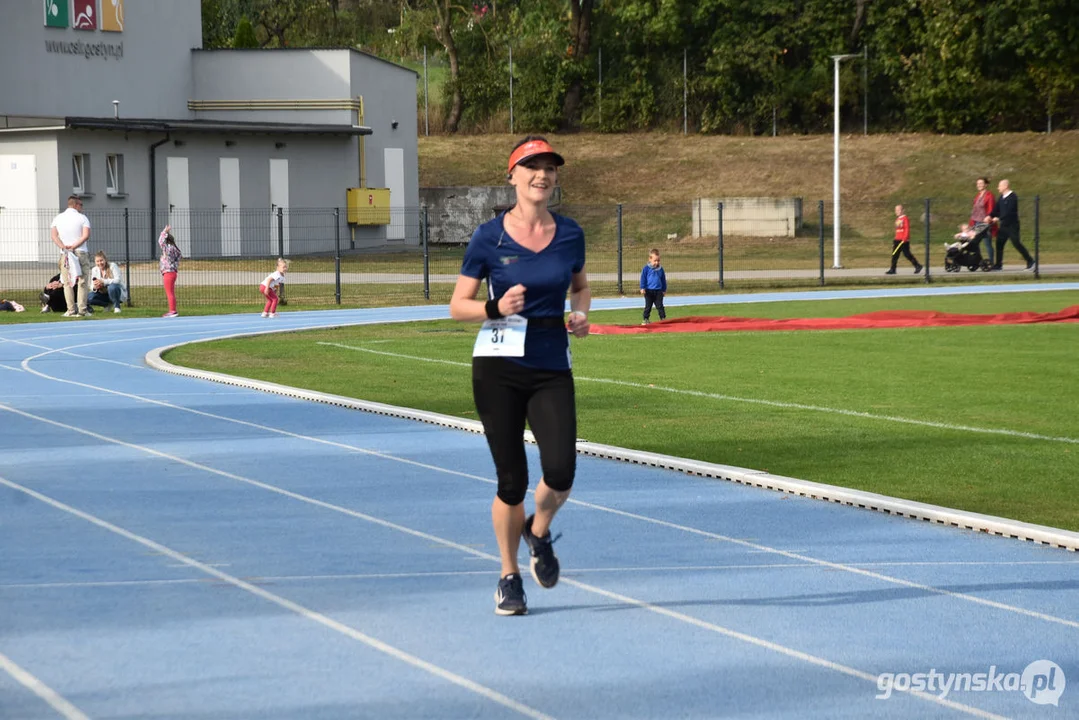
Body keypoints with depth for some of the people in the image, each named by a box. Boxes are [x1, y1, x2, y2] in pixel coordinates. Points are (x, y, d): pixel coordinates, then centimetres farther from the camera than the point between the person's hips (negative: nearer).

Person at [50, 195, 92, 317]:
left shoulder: (58, 218, 9)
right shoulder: (82, 218, 0)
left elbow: (53, 235, -3)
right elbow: (86, 235, -14)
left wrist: (64, 247, -11)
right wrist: (74, 246, -13)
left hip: (65, 254, 2)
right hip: (80, 253, -2)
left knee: (68, 283, 3)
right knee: (82, 283, 0)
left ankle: (71, 310, -3)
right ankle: (82, 310, -5)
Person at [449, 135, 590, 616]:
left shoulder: (569, 234, 5)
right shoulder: (489, 237, -3)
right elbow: (457, 307, 0)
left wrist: (581, 314, 2)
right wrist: (497, 309, -18)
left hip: (553, 367, 2)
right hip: (499, 364, -2)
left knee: (561, 472, -16)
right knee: (512, 481, -1)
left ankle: (539, 532, 18)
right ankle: (509, 577, 20)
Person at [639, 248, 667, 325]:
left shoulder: (660, 269, 6)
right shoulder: (646, 268, -5)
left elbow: (663, 280, 15)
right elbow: (643, 278, -5)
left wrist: (664, 290, 17)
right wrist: (642, 288, -11)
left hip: (658, 291, 2)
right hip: (649, 291, -2)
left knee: (660, 306, 3)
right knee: (648, 306, 5)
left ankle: (663, 318, 6)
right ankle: (646, 319, 12)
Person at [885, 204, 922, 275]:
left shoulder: (905, 218, -10)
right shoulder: (897, 219, 16)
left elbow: (907, 229, -16)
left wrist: (905, 238, -22)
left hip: (904, 240, -8)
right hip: (897, 240, 8)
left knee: (907, 254, -5)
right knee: (894, 255, 2)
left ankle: (918, 266, 7)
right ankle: (892, 270, 2)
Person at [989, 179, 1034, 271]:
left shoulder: (1013, 197, -14)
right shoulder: (1001, 198, 12)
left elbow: (1009, 211, -22)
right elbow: (997, 210, 13)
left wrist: (998, 218, -22)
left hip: (1012, 225, -8)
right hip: (1003, 225, 8)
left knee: (1016, 243, -8)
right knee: (999, 243, 5)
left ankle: (1030, 261, 3)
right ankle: (998, 264, 11)